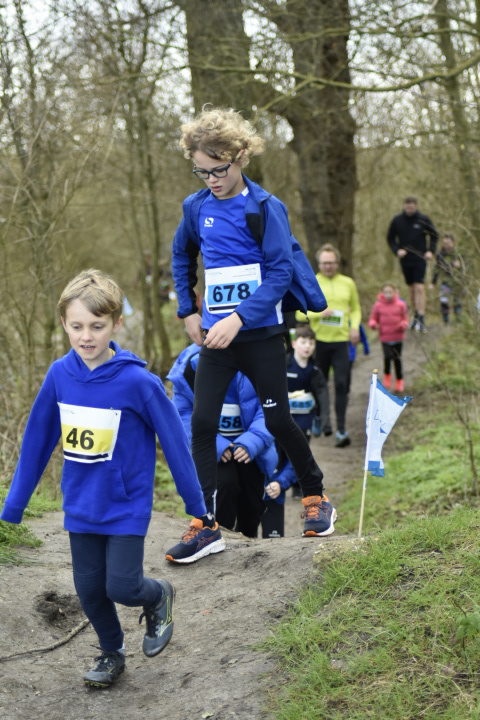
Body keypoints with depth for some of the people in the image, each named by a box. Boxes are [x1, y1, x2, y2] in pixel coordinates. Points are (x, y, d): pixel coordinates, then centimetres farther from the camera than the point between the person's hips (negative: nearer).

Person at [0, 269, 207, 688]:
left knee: (121, 586, -5)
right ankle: (112, 653, 35)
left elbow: (174, 439, -10)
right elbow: (38, 439, 2)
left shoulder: (137, 381, -19)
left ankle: (160, 596, 29)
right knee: (89, 588, 10)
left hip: (126, 507, -4)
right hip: (80, 506, 4)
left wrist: (196, 502, -3)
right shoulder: (60, 375, -7)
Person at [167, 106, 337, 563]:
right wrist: (188, 311, 14)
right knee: (202, 423, -5)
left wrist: (239, 318, -24)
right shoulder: (197, 207, 5)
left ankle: (316, 496, 27)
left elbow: (280, 272, -15)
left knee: (277, 421, 5)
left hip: (261, 334, -4)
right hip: (215, 337, 4)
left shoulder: (264, 207, -9)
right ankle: (205, 521, 1)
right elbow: (181, 258, 23)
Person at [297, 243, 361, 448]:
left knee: (341, 384, -8)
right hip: (318, 340, 0)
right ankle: (323, 418, 31)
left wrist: (355, 327, -1)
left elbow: (356, 309, 19)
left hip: (341, 341, 0)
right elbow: (300, 313, 1)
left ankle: (341, 430, -8)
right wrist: (319, 314, -17)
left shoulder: (348, 283, 9)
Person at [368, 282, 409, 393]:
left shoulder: (401, 304, -1)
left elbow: (405, 319, 6)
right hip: (385, 337, -1)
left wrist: (403, 325, -16)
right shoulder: (378, 305, -2)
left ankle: (399, 381, 28)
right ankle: (387, 375, 8)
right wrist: (373, 324, -16)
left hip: (398, 337, 1)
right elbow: (372, 319, 6)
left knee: (397, 359, 8)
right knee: (388, 356, -20)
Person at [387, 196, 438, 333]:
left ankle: (421, 319, -14)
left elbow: (434, 235, 9)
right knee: (412, 289, 10)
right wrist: (397, 250, -8)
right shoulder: (397, 220, 1)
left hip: (420, 259, -2)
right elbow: (390, 238, 9)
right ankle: (416, 315, 25)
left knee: (419, 288, -13)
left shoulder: (423, 219, -2)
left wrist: (431, 251, -5)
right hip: (405, 260, 2)